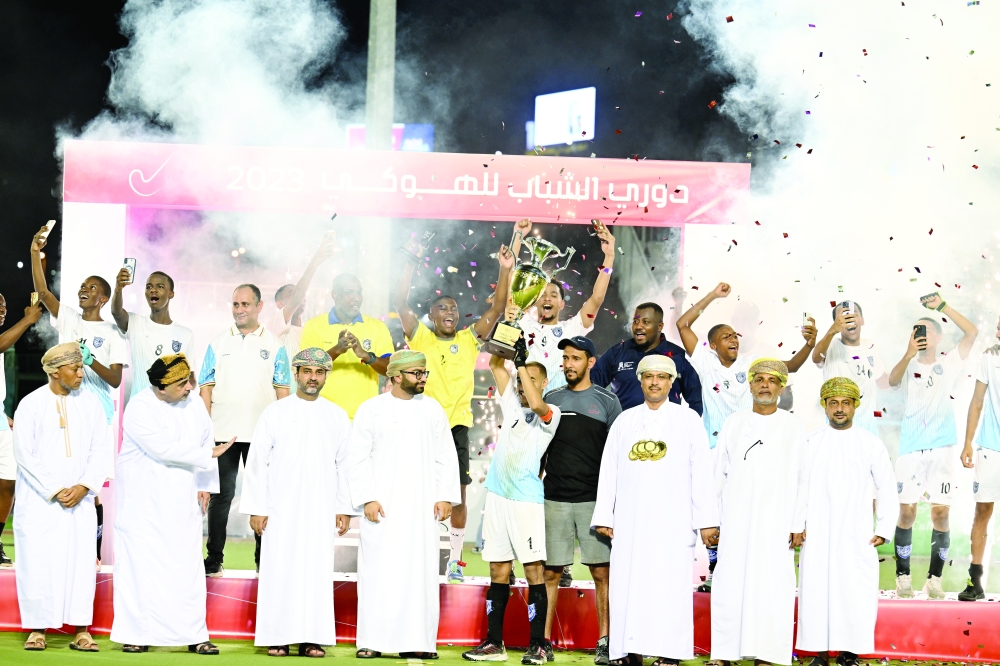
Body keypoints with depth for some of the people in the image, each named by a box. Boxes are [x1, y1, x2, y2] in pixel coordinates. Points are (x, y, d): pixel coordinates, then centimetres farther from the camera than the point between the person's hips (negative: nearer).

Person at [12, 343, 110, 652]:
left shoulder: (90, 403, 4)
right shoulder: (31, 405, -4)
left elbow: (100, 450, 4)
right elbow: (24, 455, -7)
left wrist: (83, 487, -9)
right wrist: (54, 490, -11)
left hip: (79, 500, 2)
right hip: (38, 500, -2)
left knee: (80, 560, -1)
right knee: (38, 562, -3)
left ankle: (80, 630, 3)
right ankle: (38, 628, 6)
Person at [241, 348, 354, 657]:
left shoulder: (338, 417, 8)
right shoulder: (275, 413, 2)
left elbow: (344, 465, 8)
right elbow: (257, 462, 1)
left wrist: (344, 508, 3)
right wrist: (256, 508, -4)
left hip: (320, 509, 1)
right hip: (281, 507, -1)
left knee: (317, 570, 0)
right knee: (279, 570, -2)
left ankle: (311, 638, 4)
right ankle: (278, 637, 3)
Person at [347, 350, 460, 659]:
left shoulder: (432, 410, 9)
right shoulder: (371, 410, 2)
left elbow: (446, 457, 9)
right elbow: (358, 458, 0)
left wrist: (445, 496, -1)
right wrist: (367, 498, -8)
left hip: (422, 506, 2)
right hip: (383, 504, -2)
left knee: (420, 570, 0)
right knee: (378, 570, -3)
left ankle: (416, 640, 4)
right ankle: (371, 641, 2)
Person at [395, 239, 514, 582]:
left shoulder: (469, 340, 10)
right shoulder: (420, 338, 5)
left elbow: (497, 309, 3)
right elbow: (401, 301, -6)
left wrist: (505, 272, -8)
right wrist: (410, 261, -15)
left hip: (456, 425, 2)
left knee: (458, 493, 3)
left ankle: (455, 560, 11)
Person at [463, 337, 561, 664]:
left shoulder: (550, 415, 0)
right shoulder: (511, 404, 15)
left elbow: (537, 404, -22)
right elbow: (496, 365, 13)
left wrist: (522, 362, -18)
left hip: (527, 500, -6)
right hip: (498, 496, 6)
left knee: (533, 570, -6)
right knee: (498, 572, 7)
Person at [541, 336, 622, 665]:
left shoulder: (607, 402, 4)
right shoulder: (551, 399, 11)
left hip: (594, 499, -2)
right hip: (555, 499, 2)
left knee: (601, 572, -1)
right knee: (550, 572, 2)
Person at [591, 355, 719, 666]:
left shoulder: (688, 420, 8)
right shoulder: (624, 421, 15)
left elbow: (701, 473, 3)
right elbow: (608, 471, 13)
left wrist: (707, 520, -3)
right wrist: (603, 516, 6)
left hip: (673, 521, -2)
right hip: (630, 520, 2)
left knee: (669, 585, -7)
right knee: (627, 585, -2)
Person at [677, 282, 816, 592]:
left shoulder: (750, 364, 4)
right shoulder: (706, 363, 1)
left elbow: (789, 366, -3)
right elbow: (683, 325, -2)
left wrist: (808, 345, -22)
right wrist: (713, 296, -1)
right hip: (715, 448, 0)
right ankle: (715, 571, 14)